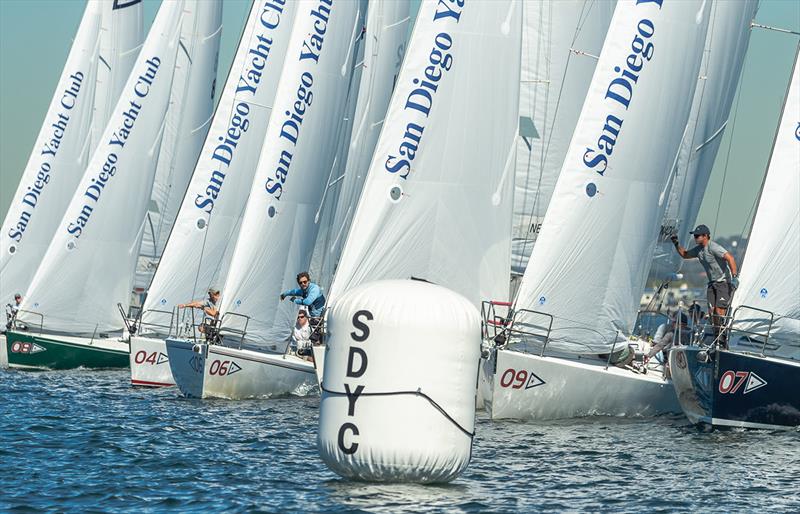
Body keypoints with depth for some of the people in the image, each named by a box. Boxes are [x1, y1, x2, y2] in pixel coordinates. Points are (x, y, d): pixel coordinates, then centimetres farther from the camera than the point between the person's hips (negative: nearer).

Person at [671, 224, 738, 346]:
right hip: (712, 283, 8)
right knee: (711, 312, 0)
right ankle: (716, 339, 7)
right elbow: (684, 255, 27)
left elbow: (730, 258, -26)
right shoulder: (698, 249, 9)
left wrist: (735, 276, -33)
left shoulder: (713, 247, -19)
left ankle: (723, 341, -15)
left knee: (719, 311, -17)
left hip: (724, 282, -8)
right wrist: (676, 244, 11)